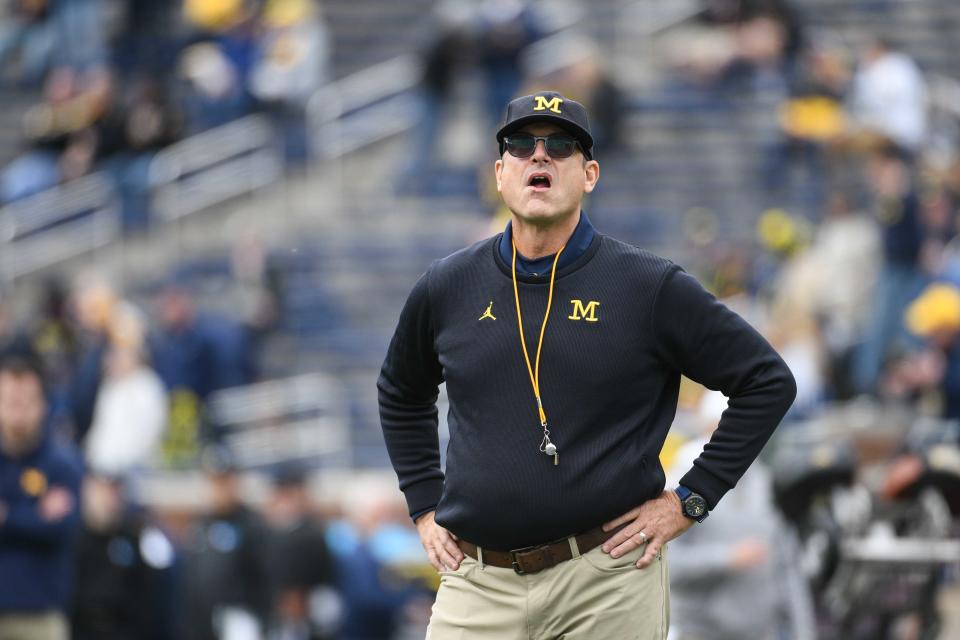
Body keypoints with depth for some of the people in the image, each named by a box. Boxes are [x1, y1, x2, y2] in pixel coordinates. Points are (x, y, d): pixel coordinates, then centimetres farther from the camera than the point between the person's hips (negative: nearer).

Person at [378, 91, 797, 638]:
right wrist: (424, 505, 16)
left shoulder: (651, 288, -2)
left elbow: (769, 382, 2)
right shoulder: (447, 288, 8)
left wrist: (690, 500, -2)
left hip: (607, 585, -2)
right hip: (477, 586, 2)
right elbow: (401, 394, 26)